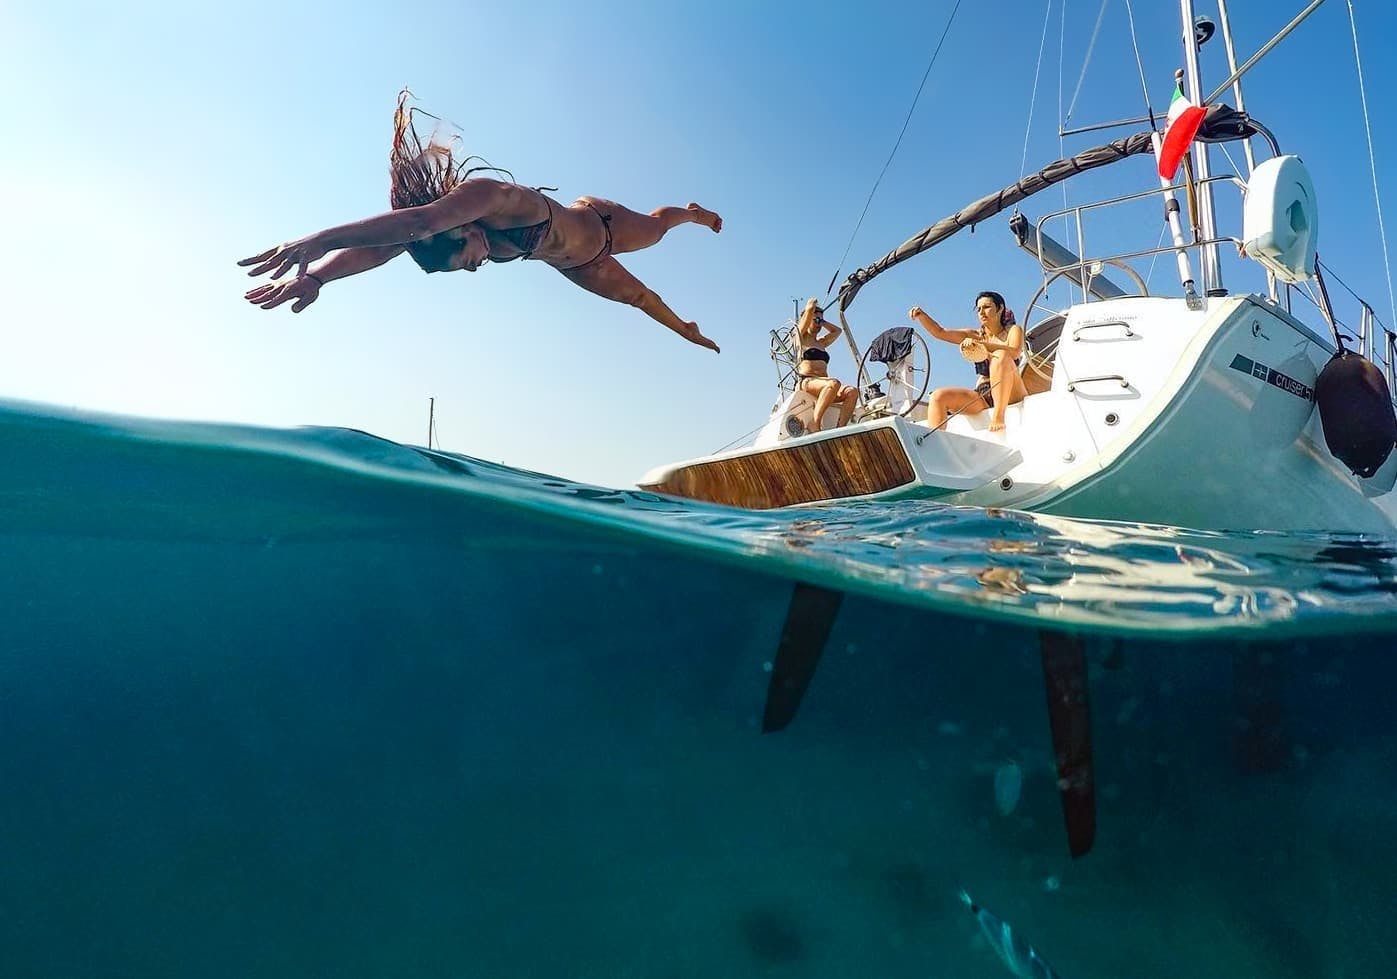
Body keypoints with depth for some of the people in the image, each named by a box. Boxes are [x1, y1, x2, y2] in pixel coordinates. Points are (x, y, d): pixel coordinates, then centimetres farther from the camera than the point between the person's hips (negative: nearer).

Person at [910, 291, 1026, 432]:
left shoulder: (1013, 330, 6)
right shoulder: (974, 335, 16)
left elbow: (1015, 353, -17)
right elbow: (939, 332, 6)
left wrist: (982, 344, -27)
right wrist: (921, 315, -11)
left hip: (1010, 394, -4)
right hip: (981, 396, 4)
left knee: (1001, 355, -31)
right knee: (938, 396, -16)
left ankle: (998, 416, -35)